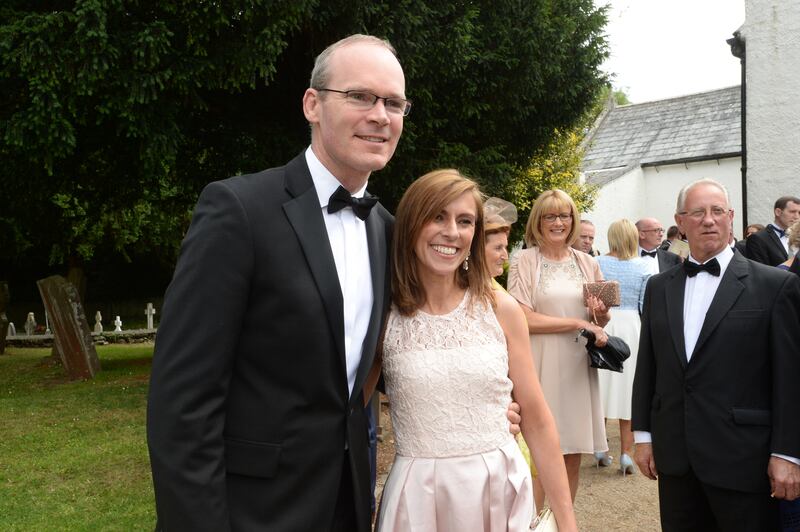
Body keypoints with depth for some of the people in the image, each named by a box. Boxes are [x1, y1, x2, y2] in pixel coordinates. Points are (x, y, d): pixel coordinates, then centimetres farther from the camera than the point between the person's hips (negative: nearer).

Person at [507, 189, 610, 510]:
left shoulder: (587, 263, 10)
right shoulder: (524, 260, -3)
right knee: (539, 456, 0)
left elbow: (600, 323, 18)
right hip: (541, 367, -4)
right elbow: (524, 320, -11)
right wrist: (578, 323, -12)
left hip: (578, 367, 4)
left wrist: (601, 315, -6)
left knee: (573, 457, 10)